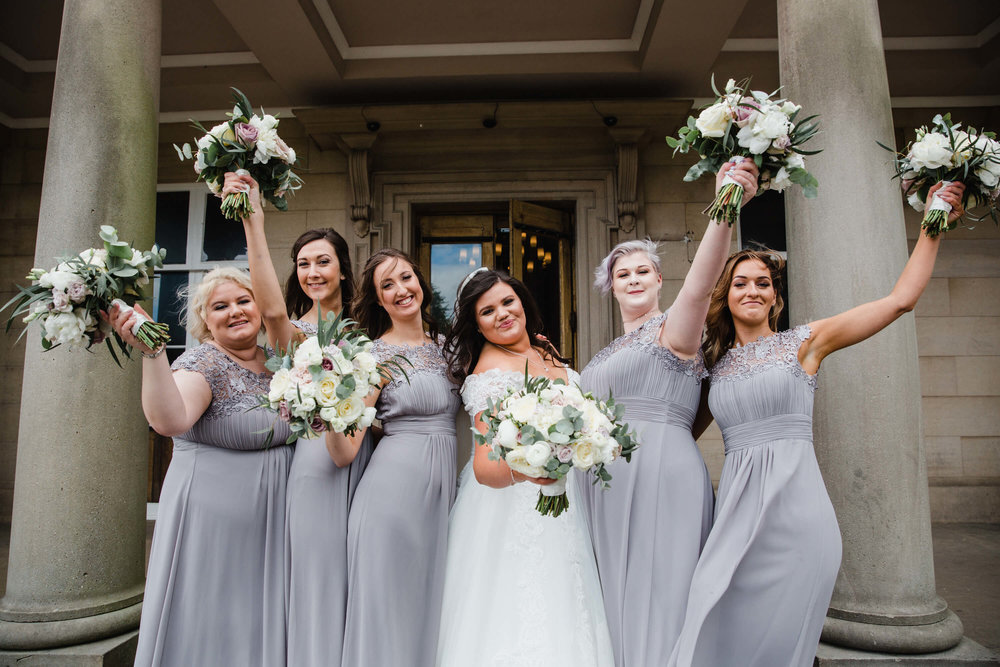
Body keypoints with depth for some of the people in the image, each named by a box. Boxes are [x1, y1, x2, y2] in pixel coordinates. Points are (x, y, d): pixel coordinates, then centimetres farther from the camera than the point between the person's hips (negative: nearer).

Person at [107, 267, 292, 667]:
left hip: (268, 521, 6)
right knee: (208, 628, 4)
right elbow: (169, 420, -33)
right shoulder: (204, 363, -13)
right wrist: (151, 350, -44)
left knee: (254, 626, 16)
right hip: (212, 518, -6)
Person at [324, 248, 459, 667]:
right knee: (391, 605, 2)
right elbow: (344, 453, -10)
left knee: (433, 608, 13)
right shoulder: (375, 354, -6)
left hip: (445, 489, 5)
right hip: (395, 487, -5)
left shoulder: (443, 345, 10)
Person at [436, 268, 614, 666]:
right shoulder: (490, 372, -19)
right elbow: (484, 466, -29)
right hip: (511, 504, -7)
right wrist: (524, 469, -47)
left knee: (562, 619, 13)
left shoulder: (543, 349, 5)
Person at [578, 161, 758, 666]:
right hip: (604, 483, 8)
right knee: (615, 601, 14)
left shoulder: (674, 328, -4)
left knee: (654, 602, -2)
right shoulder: (609, 354, 19)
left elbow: (700, 282, -25)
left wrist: (725, 209, -41)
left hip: (662, 475, -7)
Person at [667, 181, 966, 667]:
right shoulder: (716, 362, 13)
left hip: (793, 504, -3)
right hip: (737, 505, 3)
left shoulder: (803, 342, 4)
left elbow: (901, 299, 2)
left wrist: (933, 224, 2)